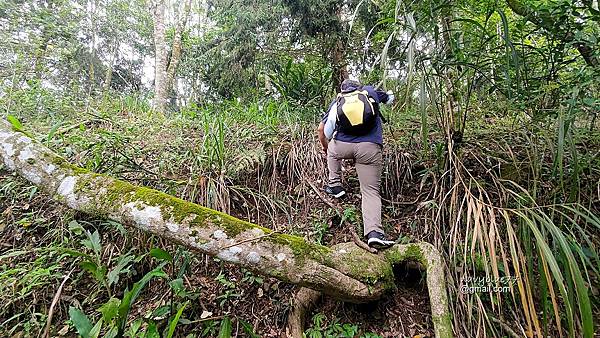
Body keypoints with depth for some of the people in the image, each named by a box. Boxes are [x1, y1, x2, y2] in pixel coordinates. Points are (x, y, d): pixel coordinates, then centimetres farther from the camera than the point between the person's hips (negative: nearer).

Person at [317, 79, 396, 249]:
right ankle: (374, 232, -11)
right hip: (370, 148, -1)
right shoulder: (370, 91, 22)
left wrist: (325, 147, 40)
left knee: (332, 149, 36)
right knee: (371, 191, 2)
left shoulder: (337, 101, 23)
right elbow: (390, 97, 41)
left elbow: (321, 129, 23)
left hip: (342, 146, 1)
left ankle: (334, 185, 29)